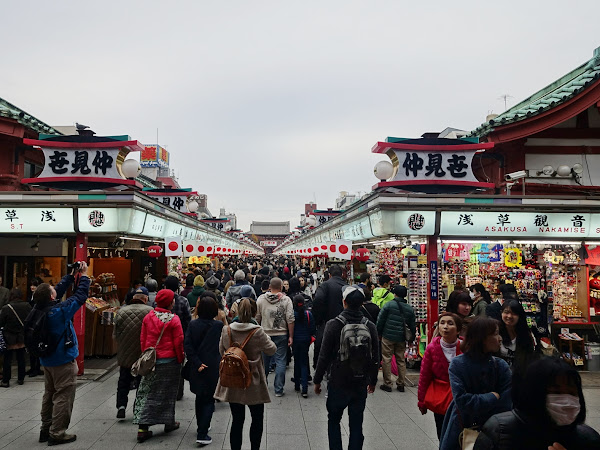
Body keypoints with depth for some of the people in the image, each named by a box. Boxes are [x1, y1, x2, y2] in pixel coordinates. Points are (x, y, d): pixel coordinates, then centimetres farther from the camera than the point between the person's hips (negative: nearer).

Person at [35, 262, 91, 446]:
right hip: (63, 361, -8)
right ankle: (57, 434, 5)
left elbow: (60, 289, 8)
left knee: (49, 394, 19)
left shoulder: (39, 309, -3)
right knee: (63, 396, 1)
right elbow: (80, 296, -17)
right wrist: (84, 275, -6)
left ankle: (46, 429, 28)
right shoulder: (60, 311, -25)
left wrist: (72, 275, 13)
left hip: (46, 360, 8)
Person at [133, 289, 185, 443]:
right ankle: (169, 423, 25)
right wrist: (180, 360, 2)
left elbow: (142, 339, 7)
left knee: (147, 392, 9)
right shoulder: (174, 319, -13)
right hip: (169, 361, -3)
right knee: (167, 392, 12)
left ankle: (143, 428, 5)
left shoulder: (148, 317, 0)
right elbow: (178, 343, -10)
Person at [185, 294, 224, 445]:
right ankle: (202, 434, -2)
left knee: (200, 398, 22)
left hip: (197, 369, 4)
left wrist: (197, 363, -10)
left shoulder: (193, 324, -4)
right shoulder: (219, 325, -12)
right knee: (209, 400, 5)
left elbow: (187, 345, -9)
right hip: (213, 368, -4)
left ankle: (201, 427, 38)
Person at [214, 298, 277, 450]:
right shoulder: (258, 332, -20)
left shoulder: (226, 330, -9)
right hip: (253, 383, -3)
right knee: (257, 419, 17)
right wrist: (265, 336, 10)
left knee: (237, 420, 15)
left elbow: (221, 351, 8)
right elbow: (272, 350, -5)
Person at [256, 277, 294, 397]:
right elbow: (290, 319, -10)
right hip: (281, 335, -2)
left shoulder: (261, 299, 0)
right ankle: (278, 389, 5)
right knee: (280, 361, 3)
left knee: (265, 360, 16)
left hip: (265, 334, 2)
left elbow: (257, 318, 4)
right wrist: (291, 336, -4)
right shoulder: (286, 300, -6)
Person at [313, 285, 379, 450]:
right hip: (361, 384, 2)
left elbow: (324, 356, -11)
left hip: (338, 382, -2)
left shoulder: (333, 324, -12)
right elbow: (375, 358, 4)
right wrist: (373, 381, 18)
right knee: (356, 424, 13)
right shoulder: (370, 326, -3)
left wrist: (317, 380, 1)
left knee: (333, 420, 16)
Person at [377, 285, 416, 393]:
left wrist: (379, 333, 7)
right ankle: (400, 384, 18)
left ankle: (387, 384, 6)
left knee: (386, 359, 3)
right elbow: (412, 326, 12)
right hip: (401, 339, 4)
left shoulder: (388, 305, -7)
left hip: (388, 337, -4)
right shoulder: (410, 309, 6)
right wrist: (411, 339, 22)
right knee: (401, 360, 13)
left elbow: (380, 321, -6)